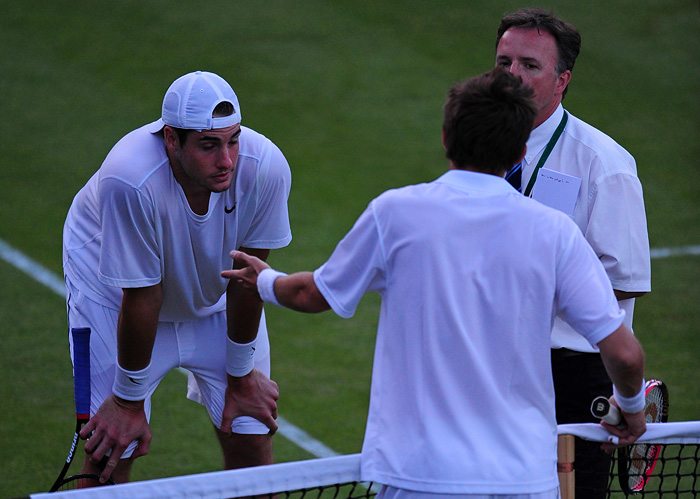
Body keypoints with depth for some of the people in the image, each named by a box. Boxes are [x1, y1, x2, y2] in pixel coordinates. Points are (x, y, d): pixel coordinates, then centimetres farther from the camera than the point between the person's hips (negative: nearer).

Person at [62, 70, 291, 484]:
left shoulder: (265, 167, -31)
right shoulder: (129, 181, -39)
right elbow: (141, 298, -29)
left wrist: (241, 376, -7)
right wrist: (129, 400, -18)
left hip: (218, 294, 3)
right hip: (113, 291, -3)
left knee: (252, 438, -2)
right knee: (109, 454, -8)